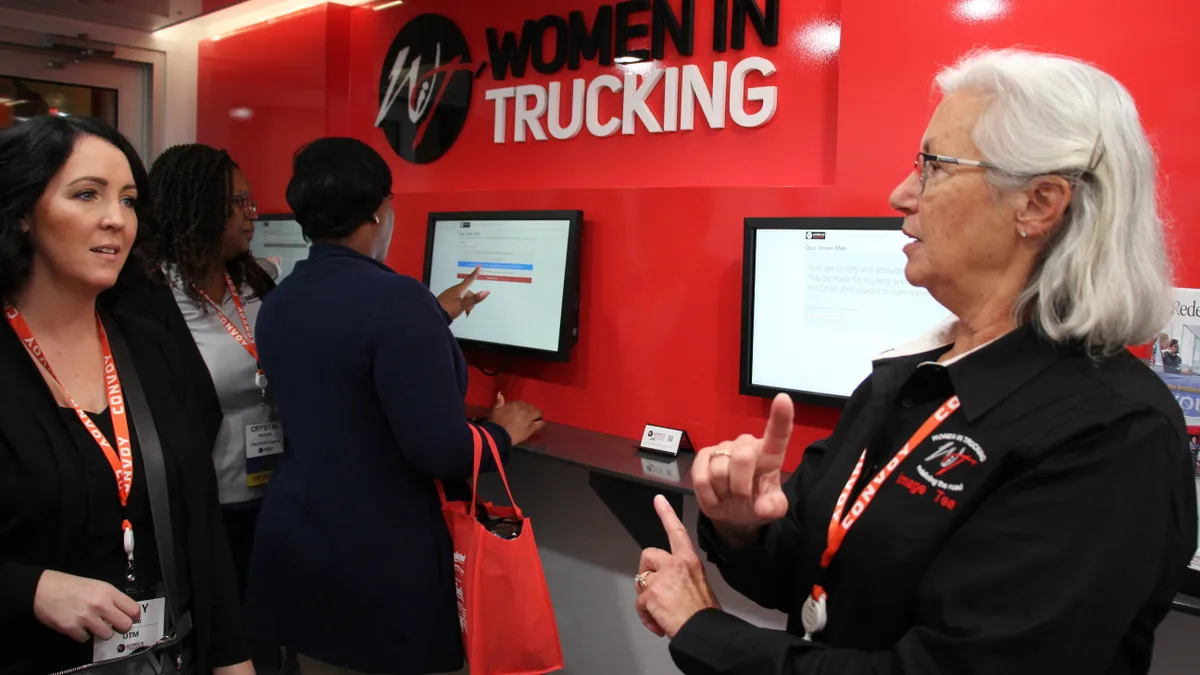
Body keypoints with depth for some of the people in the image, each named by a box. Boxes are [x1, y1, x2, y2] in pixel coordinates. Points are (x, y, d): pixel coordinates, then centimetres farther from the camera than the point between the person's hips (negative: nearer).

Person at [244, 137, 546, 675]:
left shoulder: (278, 301, 3)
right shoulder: (397, 299, -22)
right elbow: (440, 452, -25)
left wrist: (436, 317, 28)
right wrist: (503, 431, -4)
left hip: (294, 548, 7)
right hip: (382, 568, -7)